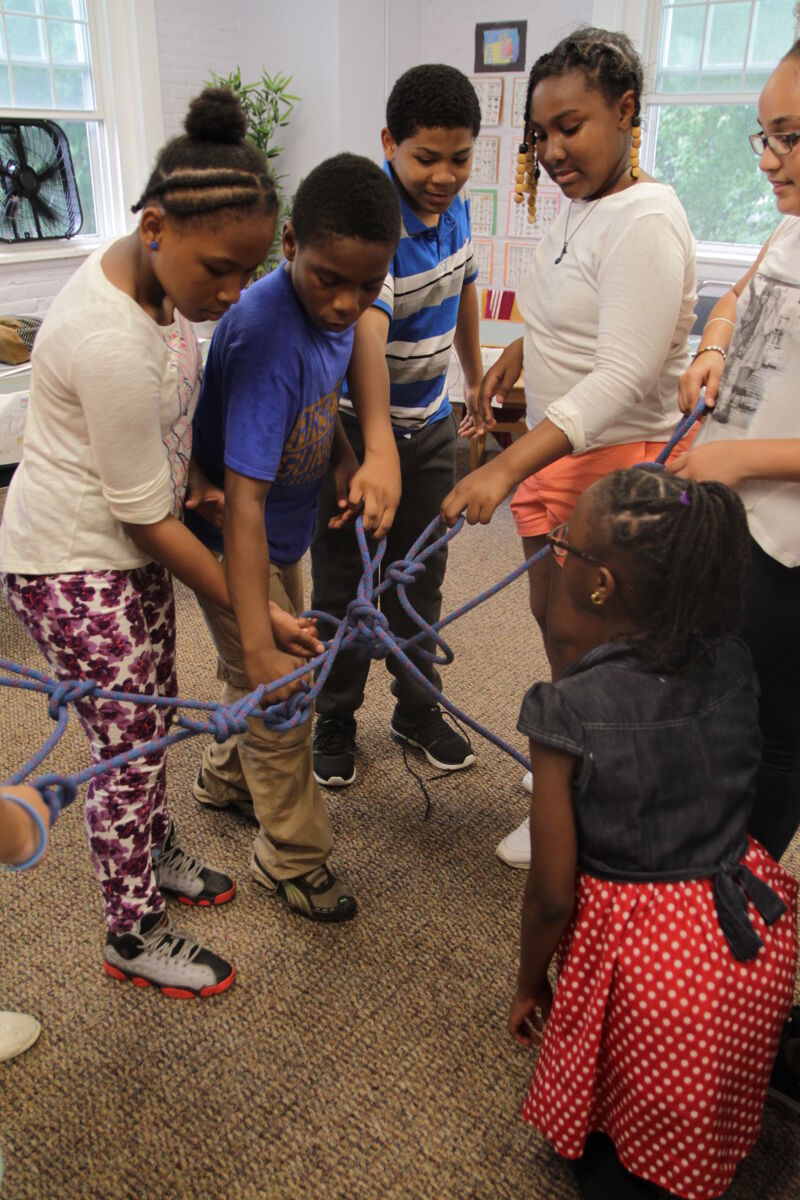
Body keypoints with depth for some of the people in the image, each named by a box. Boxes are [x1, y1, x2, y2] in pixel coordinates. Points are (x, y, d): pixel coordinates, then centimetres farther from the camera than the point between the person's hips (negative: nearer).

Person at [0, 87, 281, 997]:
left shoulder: (152, 270, -5)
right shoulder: (111, 341, -32)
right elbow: (147, 519, -24)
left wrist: (187, 474, 4)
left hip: (130, 544, 9)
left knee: (153, 717, 21)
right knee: (129, 747, 3)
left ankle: (157, 856, 45)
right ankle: (134, 937, 25)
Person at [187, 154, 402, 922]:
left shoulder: (332, 307, -9)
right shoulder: (265, 337, -35)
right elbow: (242, 499, -39)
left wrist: (349, 459, -10)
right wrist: (260, 645, -40)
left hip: (284, 532, 8)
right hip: (233, 539, -8)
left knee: (260, 678, 26)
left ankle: (226, 777, 53)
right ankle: (292, 859, 25)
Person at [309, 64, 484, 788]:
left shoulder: (455, 204, -2)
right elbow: (367, 335, -44)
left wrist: (476, 381, 23)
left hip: (430, 423, 7)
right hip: (354, 425, -6)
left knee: (420, 577, 15)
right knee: (342, 583, 6)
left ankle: (418, 712, 32)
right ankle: (336, 721, 26)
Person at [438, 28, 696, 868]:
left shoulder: (645, 222, -21)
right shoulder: (580, 204, 7)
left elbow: (623, 376, -31)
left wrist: (508, 467, -39)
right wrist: (522, 351, 8)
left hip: (612, 463, -9)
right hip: (557, 449, 9)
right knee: (555, 619, 21)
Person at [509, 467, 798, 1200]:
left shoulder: (569, 712, -25)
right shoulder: (731, 664, -12)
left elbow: (552, 894, -16)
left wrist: (529, 985, 3)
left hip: (648, 955, -5)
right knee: (709, 1116, 33)